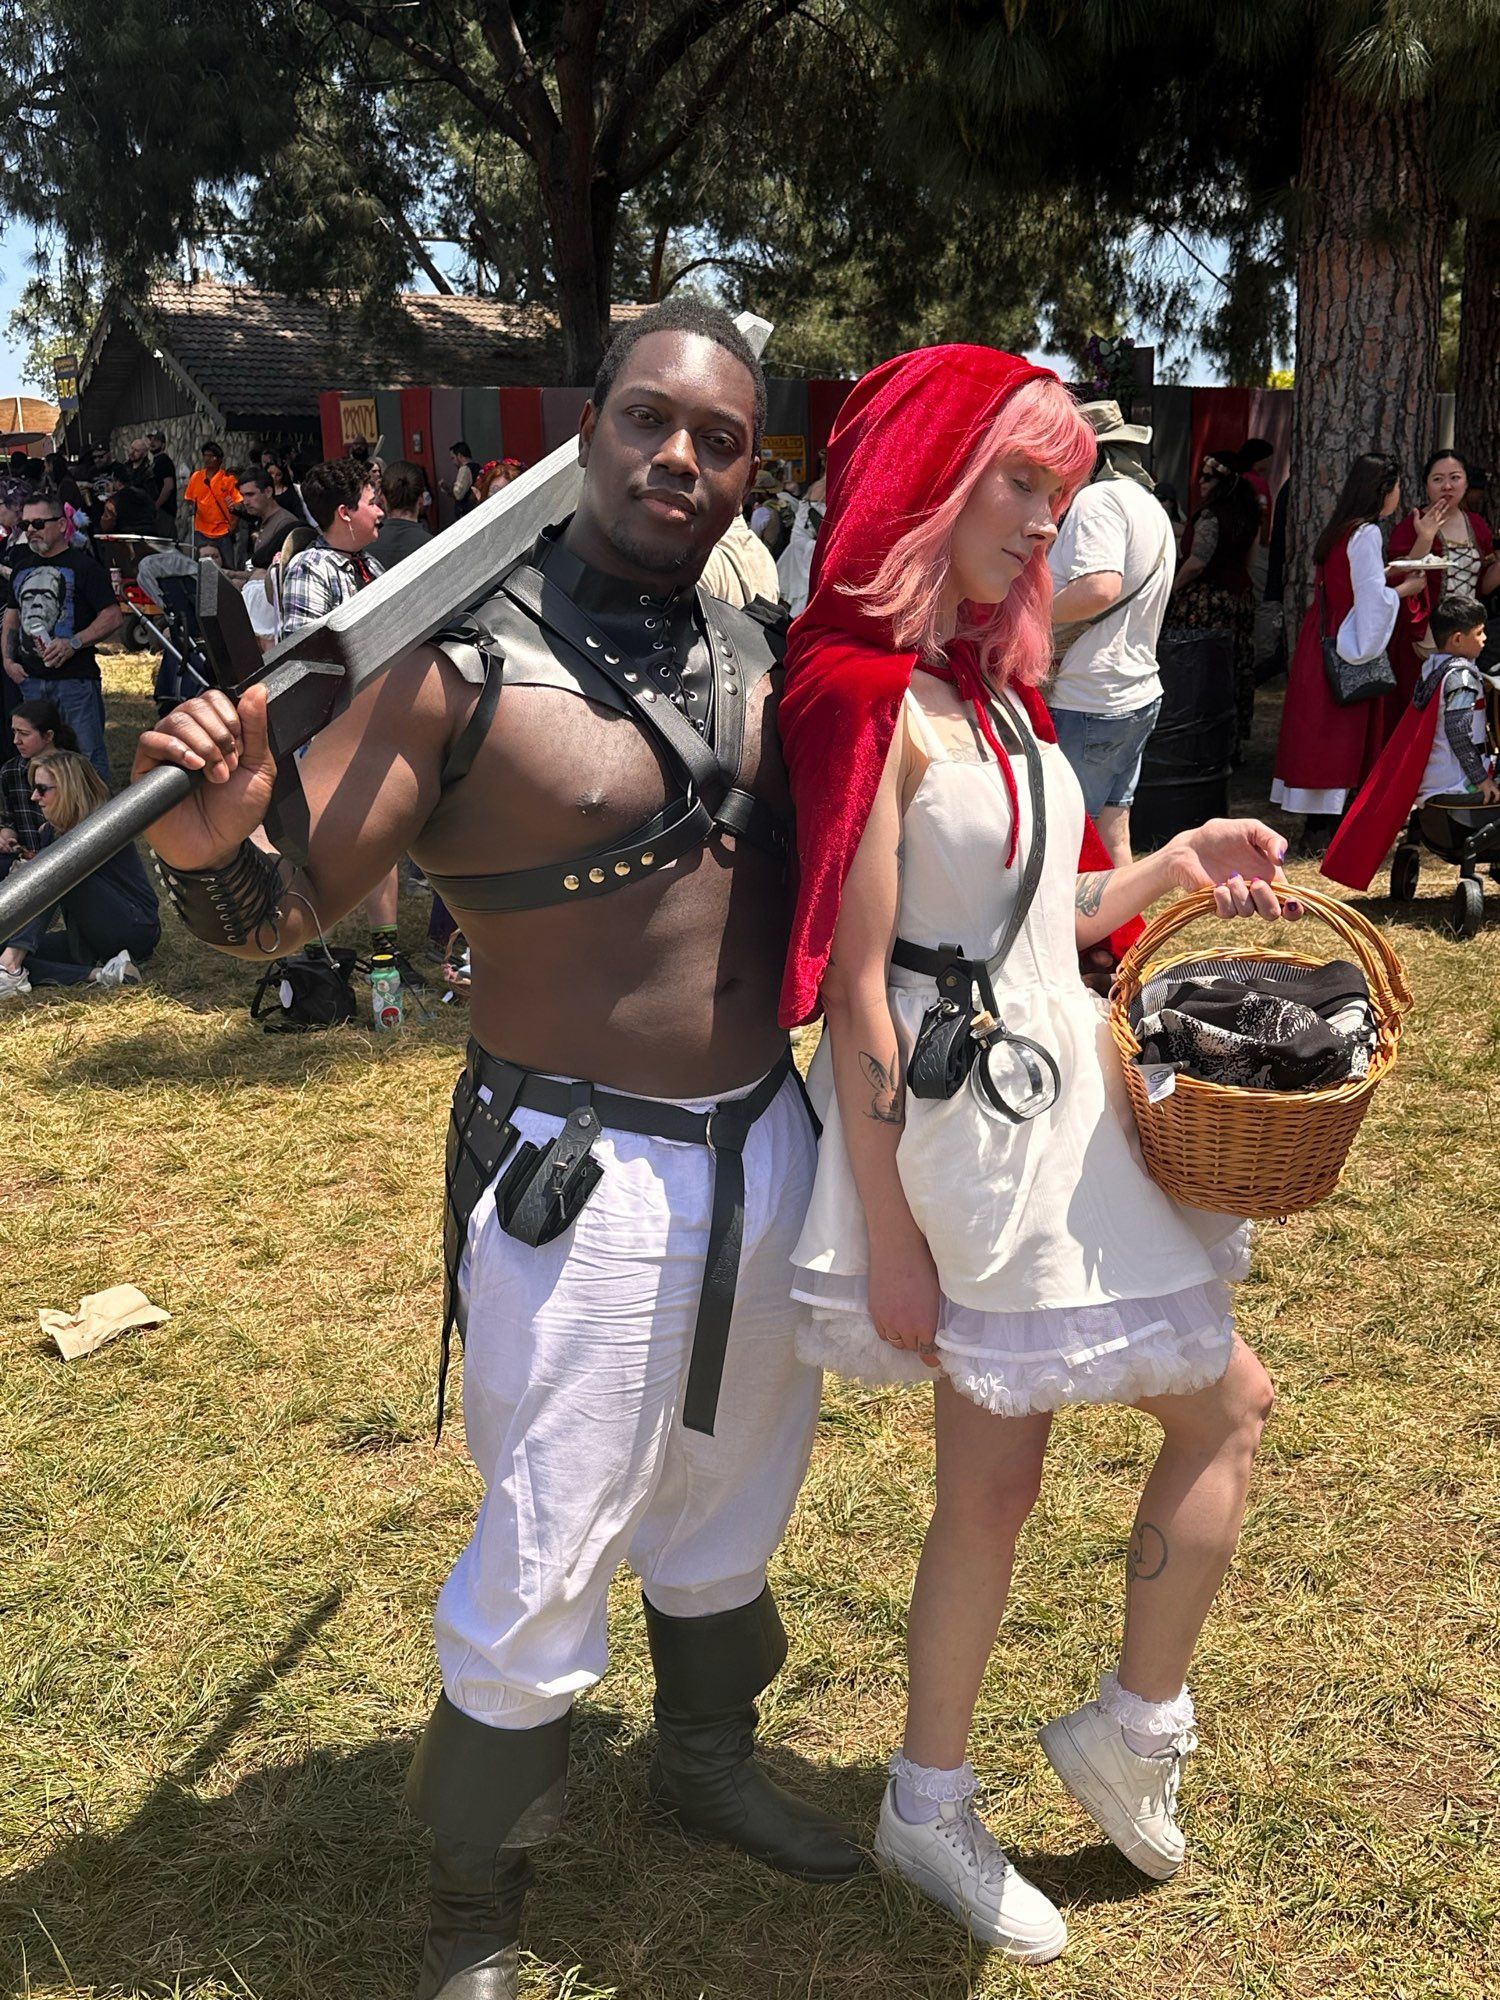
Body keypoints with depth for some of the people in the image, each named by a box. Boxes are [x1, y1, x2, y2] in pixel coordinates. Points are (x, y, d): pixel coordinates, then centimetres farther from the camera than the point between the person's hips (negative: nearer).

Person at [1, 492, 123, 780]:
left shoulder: (84, 567, -4)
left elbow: (112, 618, -11)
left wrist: (73, 643, -20)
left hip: (75, 677, -7)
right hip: (30, 679, 7)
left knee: (88, 752, -8)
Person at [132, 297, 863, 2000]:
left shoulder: (750, 650, 3)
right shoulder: (472, 660, -15)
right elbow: (285, 898, -16)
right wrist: (210, 845, -36)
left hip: (769, 1145, 6)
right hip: (583, 1182, -6)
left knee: (731, 1501, 24)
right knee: (545, 1567, 5)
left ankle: (708, 1760, 52)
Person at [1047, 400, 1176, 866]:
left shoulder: (1098, 499, -12)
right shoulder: (1152, 506, 19)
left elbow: (1100, 588, -28)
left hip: (1085, 703, -10)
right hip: (1138, 695, 10)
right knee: (1113, 842, 13)